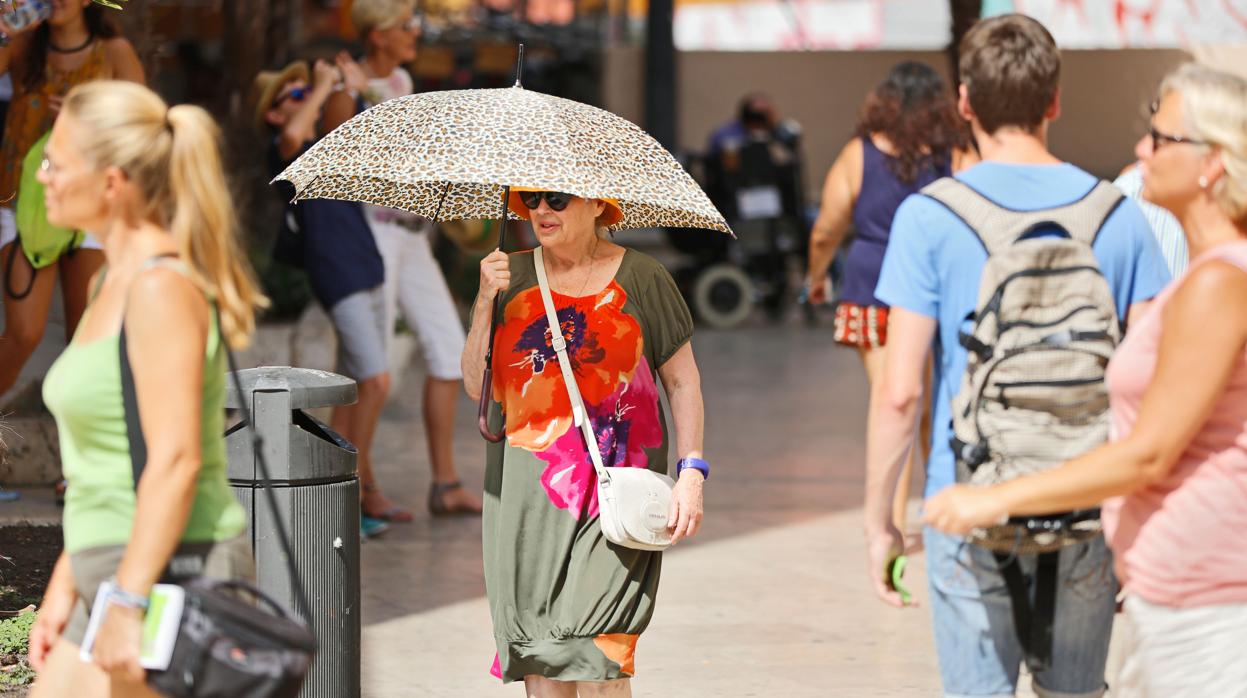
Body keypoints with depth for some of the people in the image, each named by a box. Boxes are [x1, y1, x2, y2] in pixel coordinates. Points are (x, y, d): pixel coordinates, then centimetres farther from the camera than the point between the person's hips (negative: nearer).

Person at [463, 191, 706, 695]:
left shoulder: (640, 279, 0)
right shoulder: (512, 276, 8)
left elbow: (682, 382, 5)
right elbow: (477, 386, 5)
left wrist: (691, 473, -4)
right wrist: (486, 301, -7)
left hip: (615, 485, -3)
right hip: (526, 488, 3)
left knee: (596, 654, -12)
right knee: (537, 653, 2)